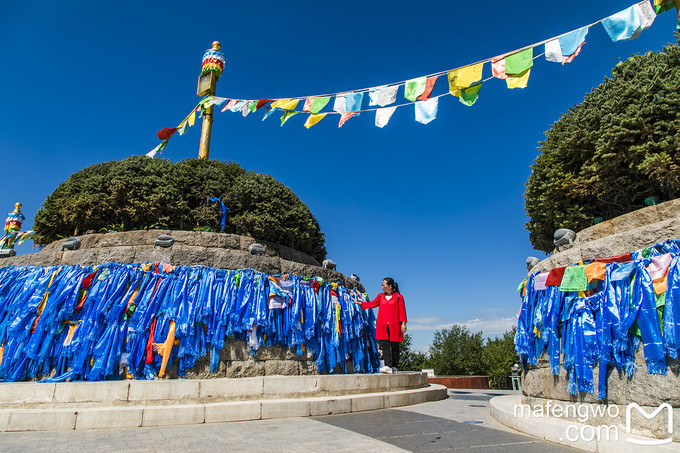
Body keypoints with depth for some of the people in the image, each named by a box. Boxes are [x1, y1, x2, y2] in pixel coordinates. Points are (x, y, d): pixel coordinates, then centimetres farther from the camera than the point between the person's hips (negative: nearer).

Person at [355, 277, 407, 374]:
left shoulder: (398, 297, 3)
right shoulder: (380, 296, 16)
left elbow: (402, 311, 1)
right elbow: (372, 304, 20)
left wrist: (403, 323, -7)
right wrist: (358, 303, 19)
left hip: (394, 326, -3)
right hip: (383, 326, 3)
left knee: (394, 346, 1)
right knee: (384, 345, -9)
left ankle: (394, 367, 11)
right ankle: (388, 366, -15)